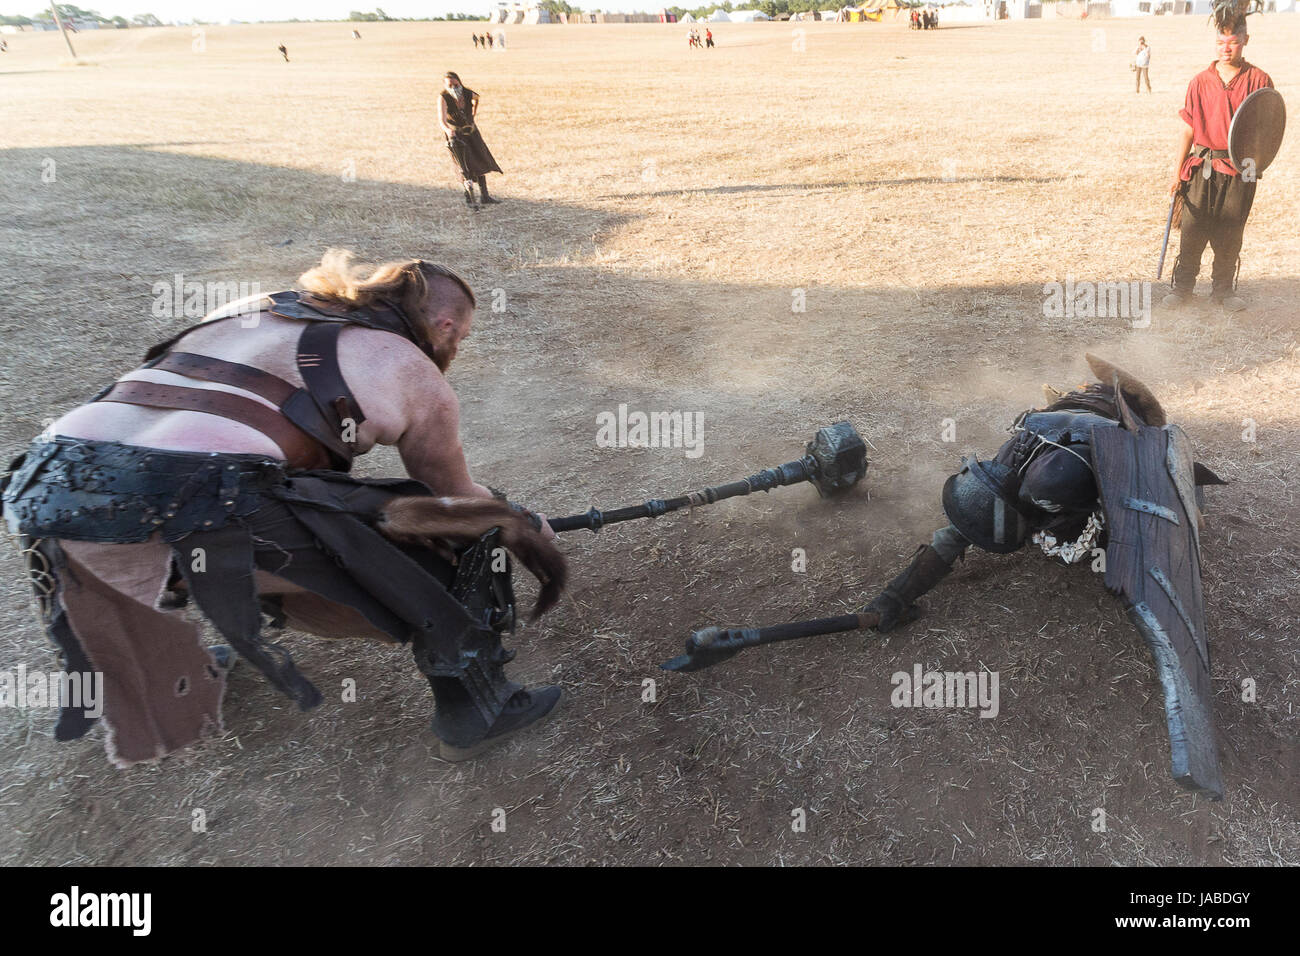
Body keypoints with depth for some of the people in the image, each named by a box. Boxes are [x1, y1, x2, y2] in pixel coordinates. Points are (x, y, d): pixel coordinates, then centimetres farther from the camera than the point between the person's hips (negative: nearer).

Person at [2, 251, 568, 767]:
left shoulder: (252, 308, 28)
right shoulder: (415, 372, 11)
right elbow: (454, 495, 22)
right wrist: (525, 527, 42)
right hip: (207, 509, -6)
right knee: (450, 545, 9)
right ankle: (476, 713, 25)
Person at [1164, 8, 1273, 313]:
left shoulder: (1258, 80, -1)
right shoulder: (1200, 82, 3)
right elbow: (1189, 129, 6)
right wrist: (1177, 172, 3)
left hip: (1240, 171, -1)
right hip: (1202, 167, 1)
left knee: (1230, 234, 6)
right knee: (1192, 230, 3)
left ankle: (1223, 289, 20)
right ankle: (1182, 287, 16)